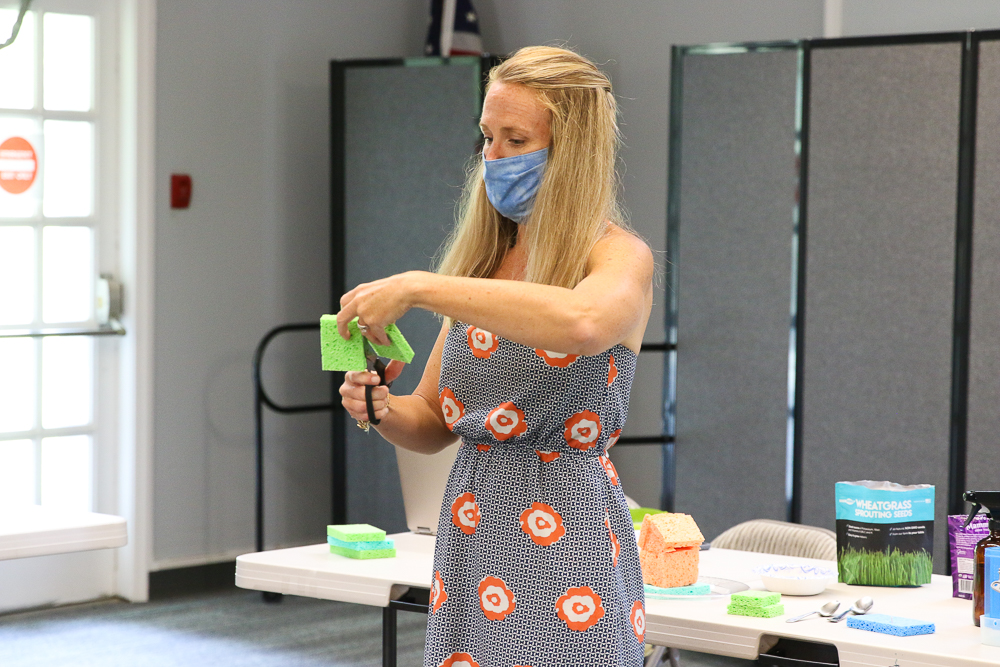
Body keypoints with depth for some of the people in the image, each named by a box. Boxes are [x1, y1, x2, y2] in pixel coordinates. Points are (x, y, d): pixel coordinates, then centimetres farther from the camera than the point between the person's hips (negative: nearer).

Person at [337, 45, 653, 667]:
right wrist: (383, 409, -6)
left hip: (565, 541, -5)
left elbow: (584, 322, -32)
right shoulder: (482, 260, 12)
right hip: (469, 536, 5)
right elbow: (434, 423, 17)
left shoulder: (621, 257, -6)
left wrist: (417, 287, -26)